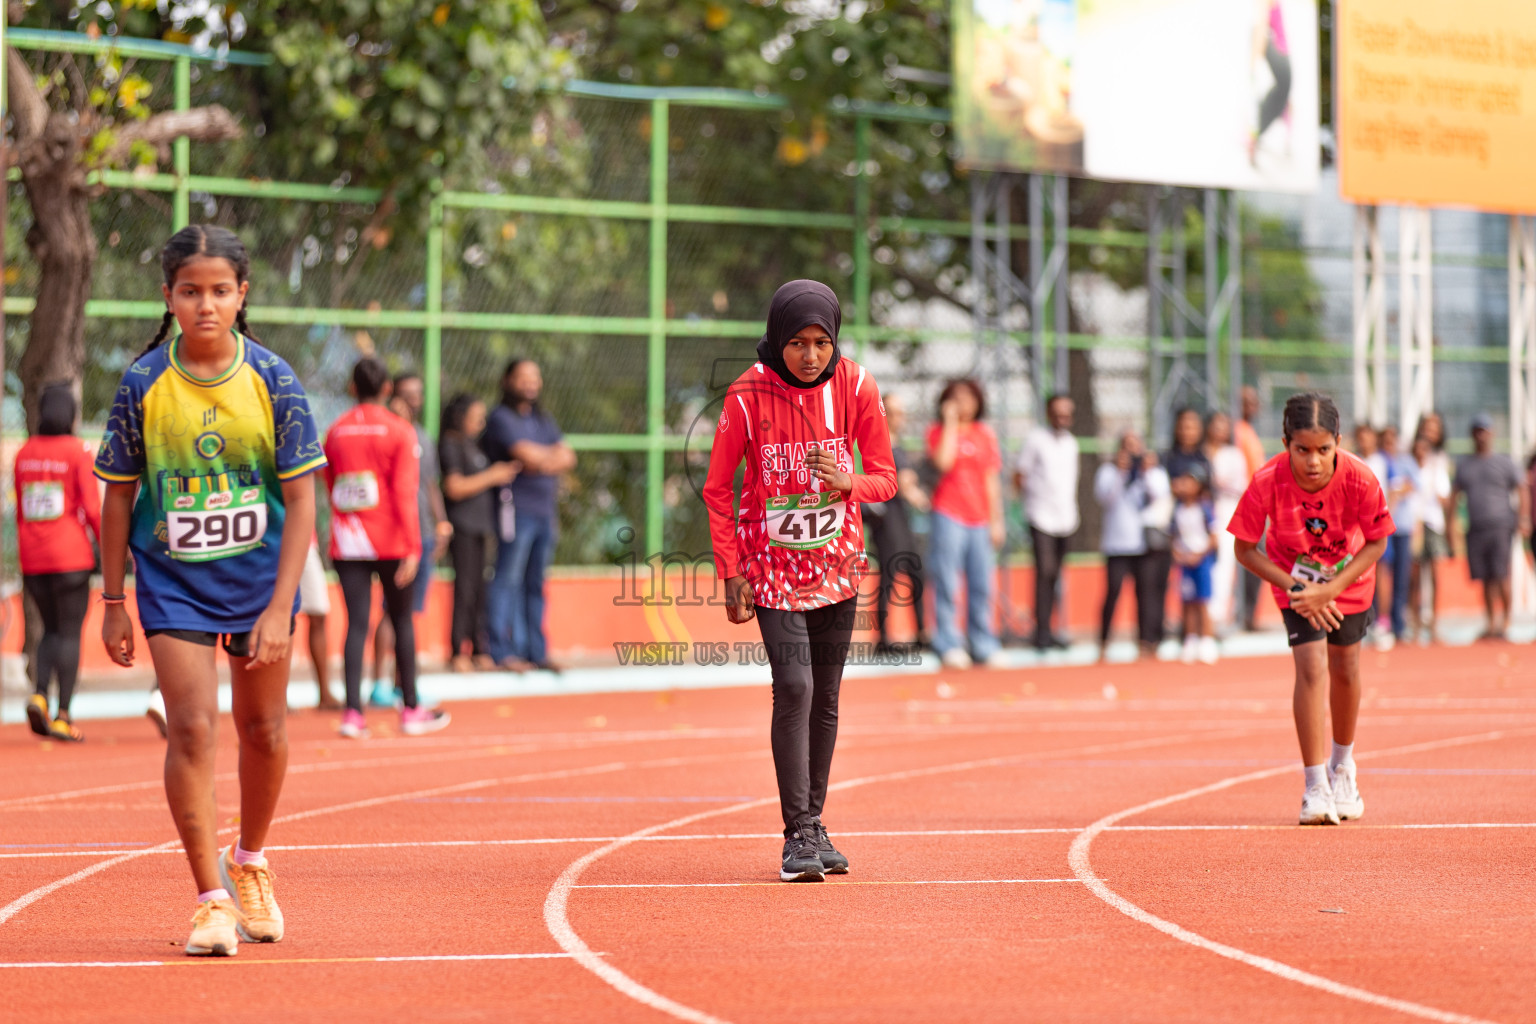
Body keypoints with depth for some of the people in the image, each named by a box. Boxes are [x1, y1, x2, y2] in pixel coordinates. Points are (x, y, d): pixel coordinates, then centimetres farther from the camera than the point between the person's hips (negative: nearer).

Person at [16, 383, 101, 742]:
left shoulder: (24, 454, 6)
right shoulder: (77, 453, -9)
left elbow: (20, 512, 11)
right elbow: (92, 509, -11)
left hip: (34, 560, 5)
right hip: (71, 557, -5)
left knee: (51, 629, 17)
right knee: (70, 633, 2)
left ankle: (39, 695, -5)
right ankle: (63, 716, -2)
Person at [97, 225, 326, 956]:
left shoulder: (272, 380, -8)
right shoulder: (142, 384, -8)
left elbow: (301, 499, -7)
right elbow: (118, 496, 1)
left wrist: (280, 606, -13)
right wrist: (113, 602, 2)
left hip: (259, 577, 1)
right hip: (173, 582, -1)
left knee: (263, 730, 12)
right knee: (192, 729, -12)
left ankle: (249, 862, 37)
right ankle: (212, 898, -5)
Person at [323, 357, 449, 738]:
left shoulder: (337, 431, 5)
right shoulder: (399, 430, -5)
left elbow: (329, 484, 14)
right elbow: (405, 492, -11)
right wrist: (412, 546, -13)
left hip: (346, 544, 2)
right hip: (390, 542, -2)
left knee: (356, 622, 0)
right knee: (402, 619, 11)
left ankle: (353, 712, -10)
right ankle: (410, 709, 18)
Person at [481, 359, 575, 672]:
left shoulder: (543, 420, 20)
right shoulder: (501, 418, -4)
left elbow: (567, 458, 9)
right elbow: (527, 455, -14)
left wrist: (541, 460, -8)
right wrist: (555, 455, 3)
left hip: (545, 509, 7)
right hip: (516, 508, -7)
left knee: (536, 584, 9)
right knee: (508, 580, -8)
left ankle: (536, 650, 12)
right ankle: (502, 650, -5)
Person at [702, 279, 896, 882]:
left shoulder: (856, 387, -9)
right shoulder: (748, 396, -15)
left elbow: (885, 479, -3)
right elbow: (717, 490, -6)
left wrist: (848, 482, -26)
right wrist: (731, 573, -10)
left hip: (837, 561, 3)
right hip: (773, 561, -3)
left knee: (825, 697, 8)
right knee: (794, 687, -15)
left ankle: (814, 824, 20)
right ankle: (799, 835, -11)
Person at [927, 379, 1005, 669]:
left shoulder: (986, 435, 13)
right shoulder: (938, 431, 3)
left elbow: (991, 480, 15)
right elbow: (943, 462, -17)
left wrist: (996, 522, 12)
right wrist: (950, 423, -9)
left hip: (979, 519, 4)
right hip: (948, 515, -4)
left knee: (981, 585, 5)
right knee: (946, 585, -6)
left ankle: (983, 646, 12)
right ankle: (949, 646, -3)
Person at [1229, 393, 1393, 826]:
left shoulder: (1360, 479, -31)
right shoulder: (1267, 482, -33)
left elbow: (1376, 544, -14)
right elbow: (1246, 550, -18)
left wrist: (1331, 589, -24)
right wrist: (1295, 589, -24)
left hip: (1348, 574, 1)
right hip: (1294, 577, -1)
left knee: (1344, 669, 11)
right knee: (1311, 666, -17)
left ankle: (1342, 765, 38)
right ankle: (1316, 789, -12)